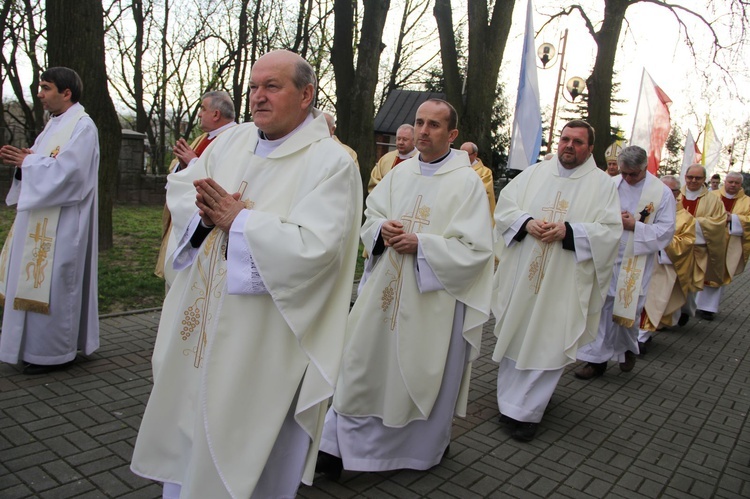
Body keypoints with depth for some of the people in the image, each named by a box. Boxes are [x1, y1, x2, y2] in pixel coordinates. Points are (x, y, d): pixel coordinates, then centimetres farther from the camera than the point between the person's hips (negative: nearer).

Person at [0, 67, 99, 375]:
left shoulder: (82, 126, -11)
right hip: (40, 220, 10)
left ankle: (55, 352, 6)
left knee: (52, 282, -5)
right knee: (37, 281, 13)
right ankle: (38, 346, 23)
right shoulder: (55, 123, 18)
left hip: (60, 225, -10)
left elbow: (66, 170, -22)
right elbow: (45, 166, 20)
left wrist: (27, 162, -10)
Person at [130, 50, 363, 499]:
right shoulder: (234, 140, 7)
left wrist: (239, 220, -18)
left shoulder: (332, 162, -14)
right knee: (185, 420, 23)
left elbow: (312, 248, -24)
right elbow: (180, 186, 9)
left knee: (241, 436, 9)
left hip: (262, 340, -7)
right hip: (199, 323, 7)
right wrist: (208, 212, -12)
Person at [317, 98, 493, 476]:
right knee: (364, 365, 8)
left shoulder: (467, 182, -8)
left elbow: (475, 249, -13)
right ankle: (342, 445, 22)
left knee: (423, 375, 9)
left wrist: (420, 243, -19)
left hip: (432, 300, -4)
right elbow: (370, 215, 13)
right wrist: (382, 229, -9)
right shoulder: (400, 172, 8)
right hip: (386, 290, 5)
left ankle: (424, 447, 35)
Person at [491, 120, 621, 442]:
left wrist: (569, 231, -19)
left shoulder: (602, 184, 2)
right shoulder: (535, 173, 9)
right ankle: (513, 399, 29)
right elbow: (505, 206, 5)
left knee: (548, 343, 0)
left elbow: (610, 231, -6)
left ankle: (525, 411, 12)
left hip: (564, 281, -3)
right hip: (520, 274, 3)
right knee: (514, 334, 10)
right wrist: (526, 222, -15)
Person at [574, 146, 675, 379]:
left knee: (628, 310, 7)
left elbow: (665, 231, -4)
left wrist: (634, 226, -16)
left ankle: (627, 349, 35)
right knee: (600, 307, 1)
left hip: (635, 262, -1)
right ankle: (597, 358, 11)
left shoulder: (662, 192, -2)